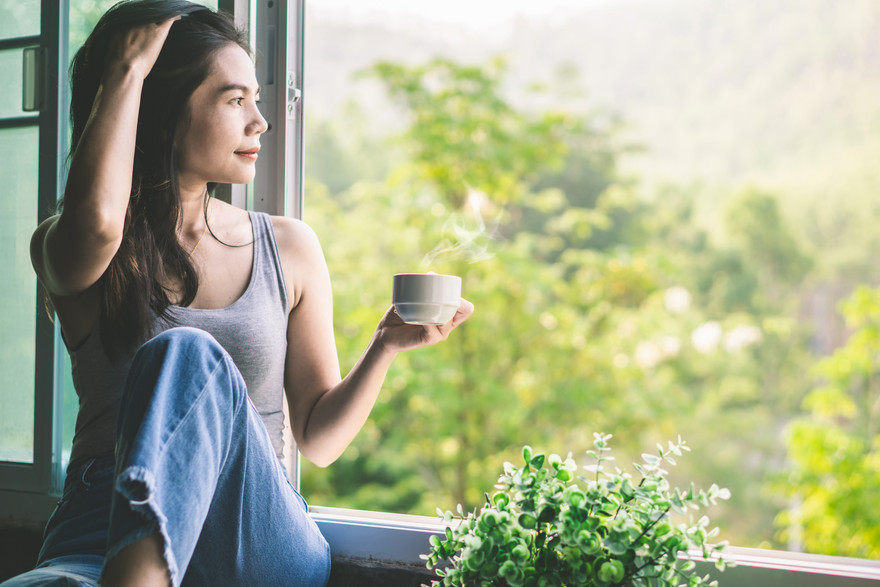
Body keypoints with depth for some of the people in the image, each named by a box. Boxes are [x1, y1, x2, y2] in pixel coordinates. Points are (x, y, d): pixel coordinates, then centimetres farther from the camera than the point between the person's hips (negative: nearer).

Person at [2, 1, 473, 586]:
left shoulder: (288, 246, 15)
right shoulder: (63, 249, 7)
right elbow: (97, 223, -22)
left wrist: (386, 344, -2)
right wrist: (126, 70, -7)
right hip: (107, 526, -2)